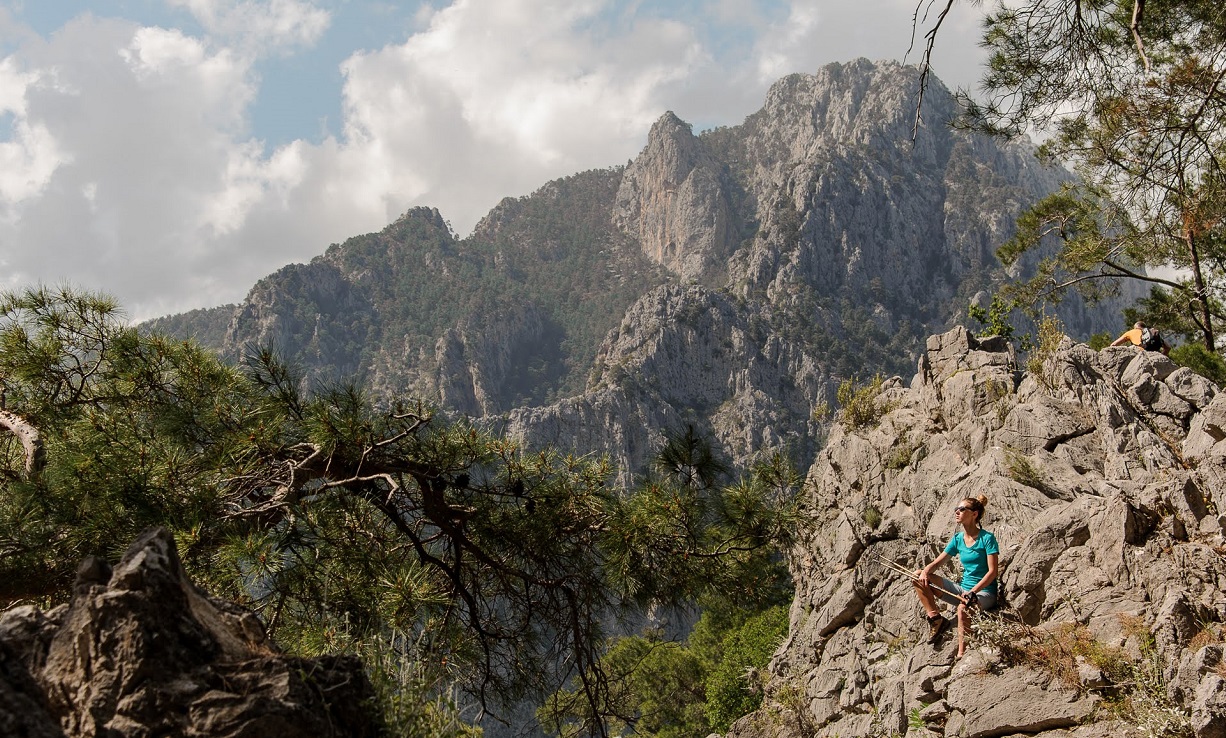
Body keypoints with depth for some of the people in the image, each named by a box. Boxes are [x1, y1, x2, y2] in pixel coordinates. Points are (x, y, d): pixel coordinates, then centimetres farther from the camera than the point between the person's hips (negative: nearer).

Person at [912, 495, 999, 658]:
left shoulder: (987, 538, -9)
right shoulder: (958, 539, 9)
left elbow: (992, 572, -16)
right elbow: (937, 563, 8)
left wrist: (973, 592, -28)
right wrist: (926, 571, -15)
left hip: (984, 592, -7)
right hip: (963, 590, 7)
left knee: (963, 607, -42)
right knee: (918, 576, -3)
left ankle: (962, 654, -37)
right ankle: (935, 618, -6)